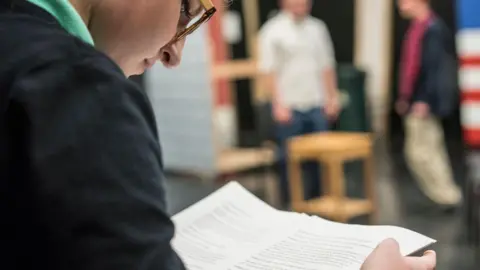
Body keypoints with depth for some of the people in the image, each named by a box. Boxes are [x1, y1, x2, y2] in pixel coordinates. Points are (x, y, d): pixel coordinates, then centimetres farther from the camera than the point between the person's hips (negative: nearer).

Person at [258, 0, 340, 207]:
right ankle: (290, 204, 15)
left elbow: (327, 66, 15)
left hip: (317, 105, 4)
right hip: (289, 107, -4)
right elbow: (268, 71, -9)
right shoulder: (273, 31, -5)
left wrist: (333, 96, 10)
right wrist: (278, 104, -14)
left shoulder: (317, 28, 10)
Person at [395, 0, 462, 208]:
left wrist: (425, 101, -23)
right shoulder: (416, 28, 11)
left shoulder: (433, 29, -17)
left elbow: (435, 67, -21)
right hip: (416, 101, 10)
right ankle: (445, 194, 22)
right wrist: (405, 97, 17)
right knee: (431, 150, 14)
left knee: (418, 151, -4)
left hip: (423, 103, -10)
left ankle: (446, 196, 6)